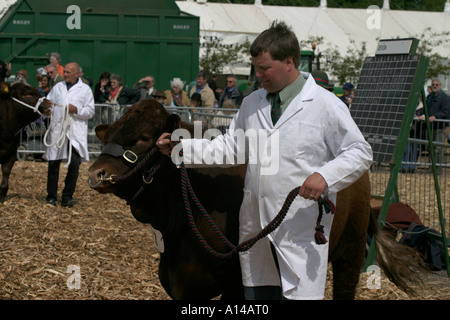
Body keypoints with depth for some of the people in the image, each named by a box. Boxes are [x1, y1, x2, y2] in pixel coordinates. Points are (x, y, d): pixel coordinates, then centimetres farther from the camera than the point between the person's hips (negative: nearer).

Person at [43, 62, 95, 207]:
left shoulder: (85, 89, 7)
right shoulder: (57, 87, 17)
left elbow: (90, 111, 4)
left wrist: (76, 110, -13)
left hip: (75, 133, -2)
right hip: (56, 130, 2)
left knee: (74, 164, -7)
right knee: (53, 164, 3)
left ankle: (67, 196, 5)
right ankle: (51, 196, 13)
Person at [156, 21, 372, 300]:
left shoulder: (326, 105, -5)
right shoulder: (252, 104, 14)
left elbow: (360, 152, -7)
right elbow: (230, 148, 17)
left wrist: (326, 176, -23)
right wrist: (181, 148, 8)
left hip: (302, 230, -6)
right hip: (256, 227, 6)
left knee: (299, 294, -10)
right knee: (256, 295, 14)